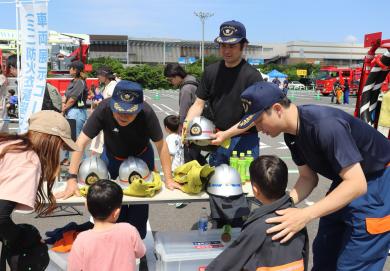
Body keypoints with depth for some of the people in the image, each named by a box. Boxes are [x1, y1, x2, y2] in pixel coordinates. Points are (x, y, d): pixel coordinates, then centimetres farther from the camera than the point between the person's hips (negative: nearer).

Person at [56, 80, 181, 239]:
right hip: (112, 157, 1)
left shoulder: (147, 114, -33)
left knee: (140, 201, 2)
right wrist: (72, 179, -37)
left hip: (141, 157, 0)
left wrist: (169, 179, -22)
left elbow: (161, 145, -22)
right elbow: (81, 142, -32)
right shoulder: (103, 109, -34)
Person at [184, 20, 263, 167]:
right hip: (217, 140, 5)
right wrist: (187, 123, -13)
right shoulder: (211, 71, 5)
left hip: (244, 140, -5)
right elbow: (199, 103, 6)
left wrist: (227, 134, -23)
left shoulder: (252, 76, -11)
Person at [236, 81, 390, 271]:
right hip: (346, 181, 8)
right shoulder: (292, 133, -5)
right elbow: (308, 177, 2)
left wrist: (305, 215, -39)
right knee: (323, 253, 16)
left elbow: (357, 184, -34)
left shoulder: (325, 125, -33)